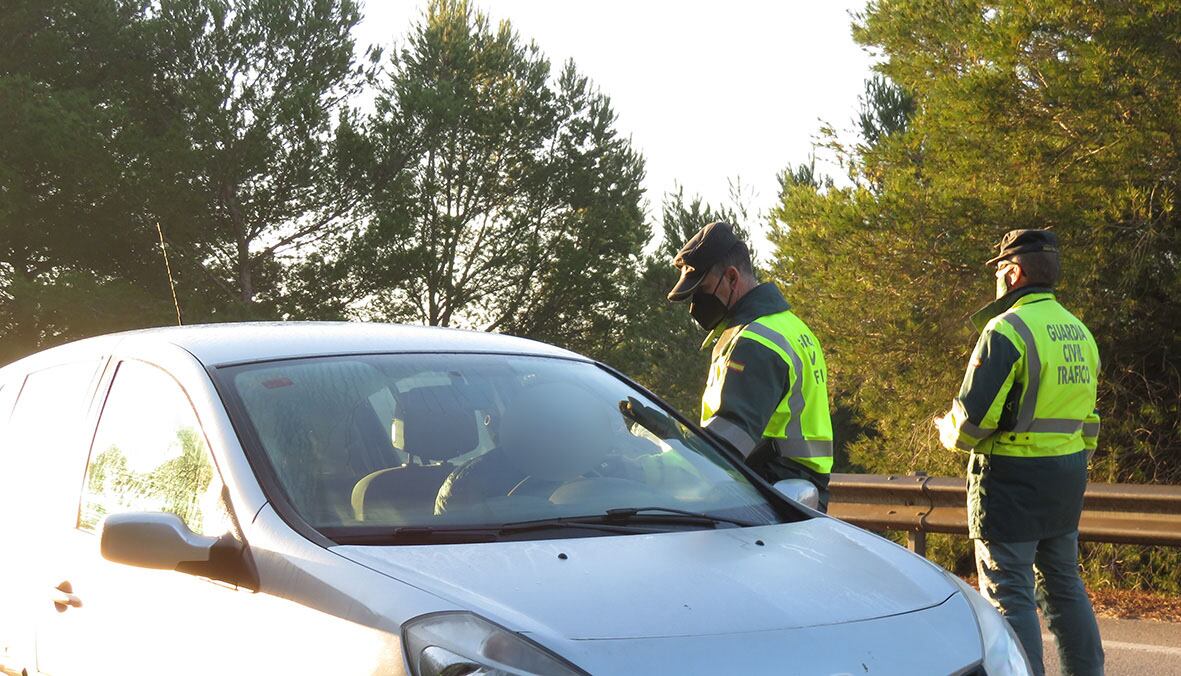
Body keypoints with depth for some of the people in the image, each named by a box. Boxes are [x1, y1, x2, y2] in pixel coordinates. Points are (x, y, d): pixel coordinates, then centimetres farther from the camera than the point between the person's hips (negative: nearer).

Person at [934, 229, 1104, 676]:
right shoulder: (1079, 332, 11)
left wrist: (947, 429, 2)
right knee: (1063, 584, 19)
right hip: (1068, 478, 8)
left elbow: (972, 420, -18)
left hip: (1013, 477, -8)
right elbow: (1088, 418, 18)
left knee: (1009, 594, -2)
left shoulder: (1008, 328, -16)